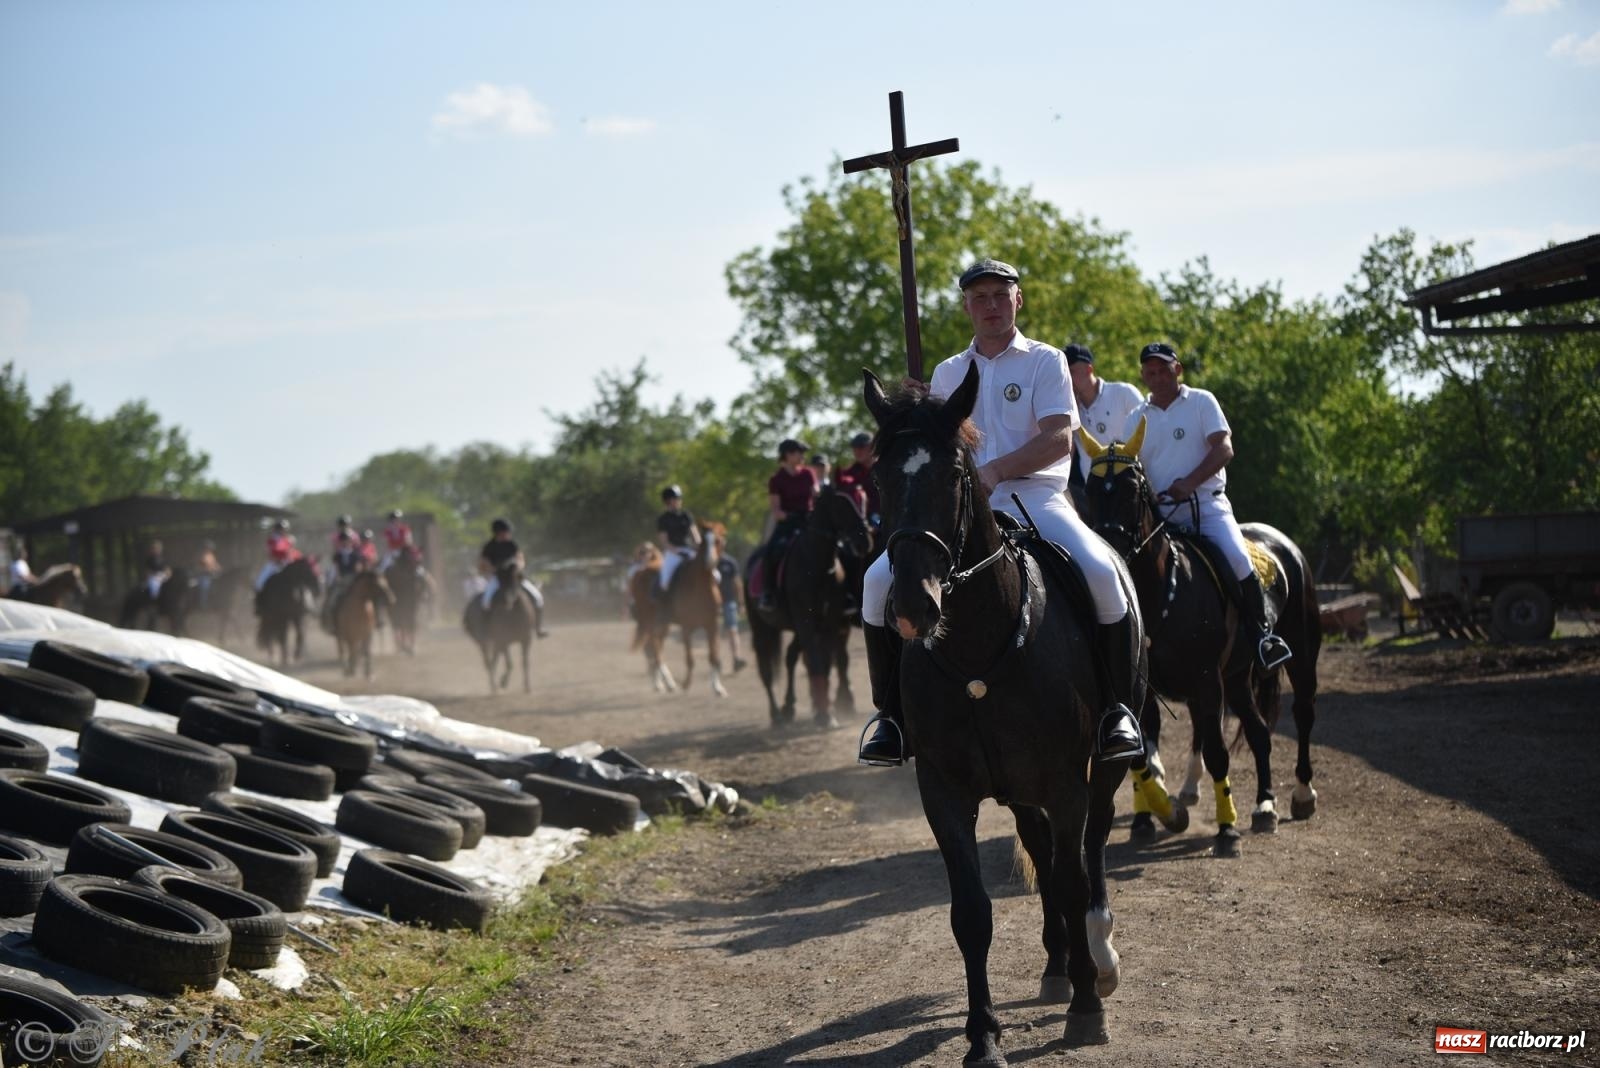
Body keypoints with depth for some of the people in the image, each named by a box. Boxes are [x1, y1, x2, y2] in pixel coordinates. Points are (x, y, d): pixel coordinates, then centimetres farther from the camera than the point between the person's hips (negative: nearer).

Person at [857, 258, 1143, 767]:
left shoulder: (1045, 361, 7)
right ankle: (890, 711, -3)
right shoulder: (948, 373, 20)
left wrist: (996, 470, -20)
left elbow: (1059, 439, -6)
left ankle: (1118, 708, -16)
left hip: (1034, 495, -3)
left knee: (1099, 572, -31)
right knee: (880, 580, -16)